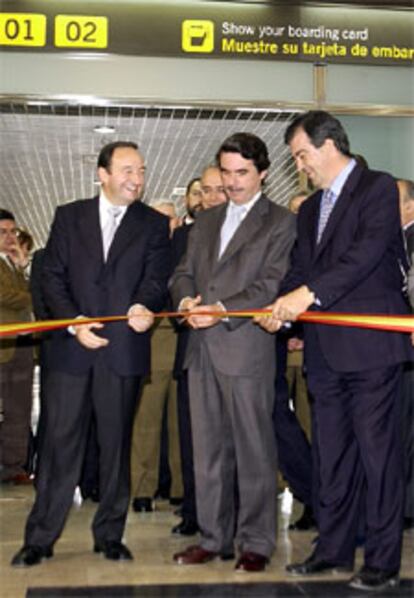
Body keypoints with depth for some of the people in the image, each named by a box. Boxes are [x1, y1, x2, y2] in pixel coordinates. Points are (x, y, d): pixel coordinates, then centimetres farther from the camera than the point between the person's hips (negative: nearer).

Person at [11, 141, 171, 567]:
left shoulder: (154, 224, 7)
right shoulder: (69, 216, 9)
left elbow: (157, 276, -4)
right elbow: (52, 276, 5)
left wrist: (145, 306, -27)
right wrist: (74, 322, -10)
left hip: (124, 348, 0)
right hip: (71, 346, 0)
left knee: (116, 444, 7)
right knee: (59, 441, 2)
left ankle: (109, 534, 19)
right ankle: (40, 537, 11)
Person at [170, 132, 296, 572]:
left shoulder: (280, 222, 1)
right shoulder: (205, 221, 20)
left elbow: (272, 283, -9)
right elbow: (184, 272, 17)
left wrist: (223, 309, -20)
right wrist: (185, 299, -5)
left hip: (247, 347, -6)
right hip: (202, 349, 6)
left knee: (253, 448, 0)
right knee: (208, 449, 11)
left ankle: (255, 543, 11)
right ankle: (214, 538, 21)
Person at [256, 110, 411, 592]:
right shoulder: (310, 209, 20)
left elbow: (367, 253, -18)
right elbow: (300, 271, 16)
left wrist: (309, 293, -24)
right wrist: (283, 309, -3)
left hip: (369, 344, -7)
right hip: (326, 349, 7)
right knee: (332, 455, 12)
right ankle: (334, 548, 23)